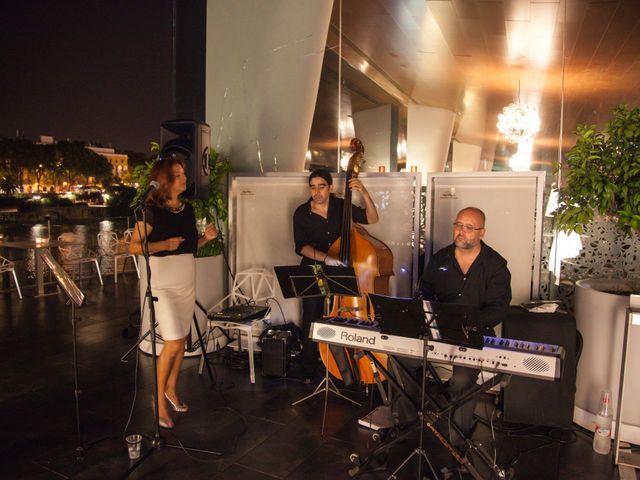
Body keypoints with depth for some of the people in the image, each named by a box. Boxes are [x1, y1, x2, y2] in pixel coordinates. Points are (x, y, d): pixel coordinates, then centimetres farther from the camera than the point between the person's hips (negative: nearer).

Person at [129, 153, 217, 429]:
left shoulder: (187, 209, 9)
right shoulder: (151, 211, -9)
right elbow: (134, 247, -10)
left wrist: (206, 237, 0)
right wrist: (165, 244, -21)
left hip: (187, 280, 6)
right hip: (162, 281, -6)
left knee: (182, 339, 12)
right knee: (173, 343, -8)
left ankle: (171, 389, 30)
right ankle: (158, 399, 10)